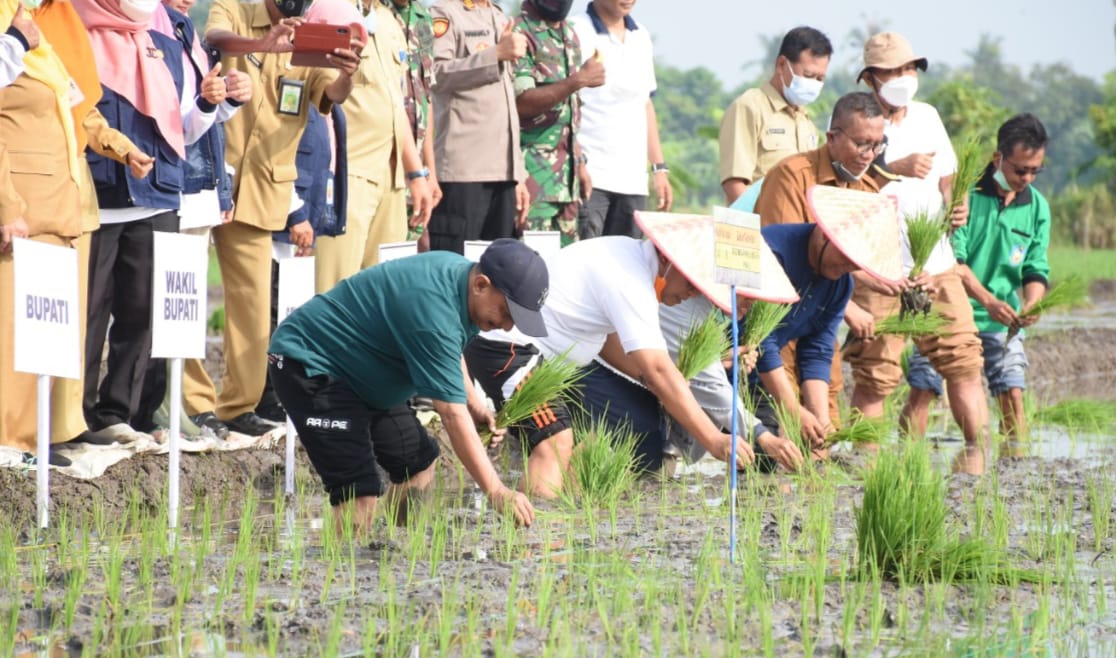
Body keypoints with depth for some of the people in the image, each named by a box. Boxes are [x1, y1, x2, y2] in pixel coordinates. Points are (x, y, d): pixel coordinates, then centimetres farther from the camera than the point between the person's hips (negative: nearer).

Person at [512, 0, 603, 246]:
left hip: (565, 171, 8)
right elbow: (522, 102, -18)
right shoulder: (520, 34, -9)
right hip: (533, 171, -8)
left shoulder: (568, 34, 17)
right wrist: (579, 80, -23)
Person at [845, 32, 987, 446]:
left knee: (963, 362, 1)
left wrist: (957, 207, -1)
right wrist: (897, 168, -21)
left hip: (937, 267, 5)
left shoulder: (927, 117, 17)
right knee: (875, 374, -6)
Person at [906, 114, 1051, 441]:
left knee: (1012, 395, -7)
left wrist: (1030, 305, -18)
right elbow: (951, 259, -14)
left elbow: (1036, 270, 4)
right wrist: (987, 300, -26)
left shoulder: (1037, 207, 3)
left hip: (1002, 321, 3)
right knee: (921, 391, -8)